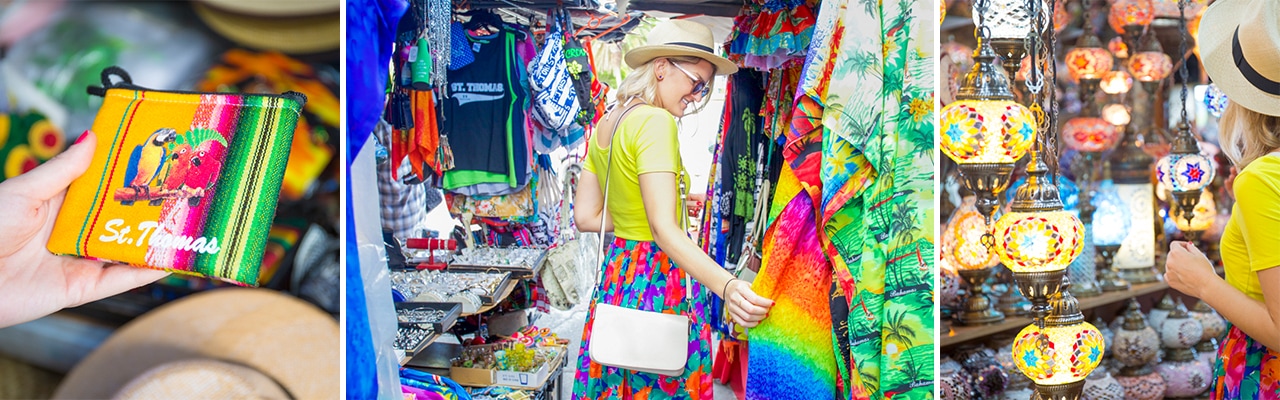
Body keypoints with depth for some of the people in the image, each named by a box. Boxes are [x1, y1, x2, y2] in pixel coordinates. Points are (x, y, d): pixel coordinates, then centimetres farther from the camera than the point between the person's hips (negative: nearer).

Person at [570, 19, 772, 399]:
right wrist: (728, 286, -36)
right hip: (658, 278, -9)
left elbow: (585, 217, 12)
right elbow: (664, 229, -26)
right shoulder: (656, 122, -17)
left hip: (617, 270, 9)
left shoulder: (605, 125, 9)